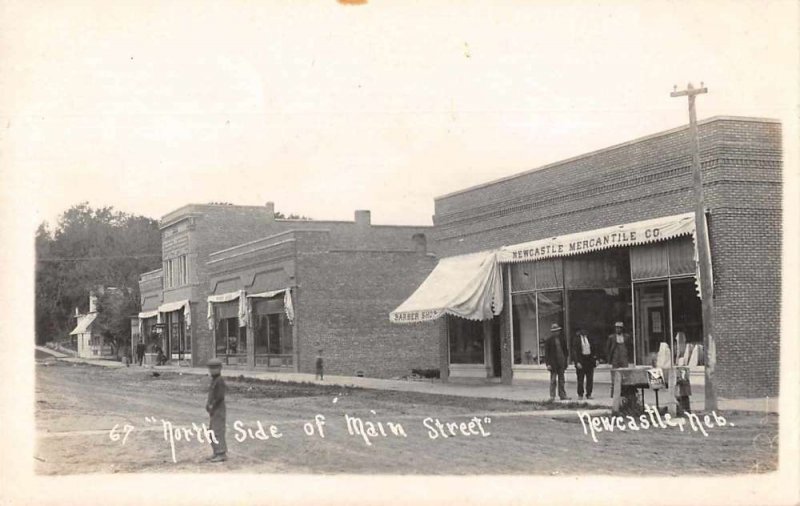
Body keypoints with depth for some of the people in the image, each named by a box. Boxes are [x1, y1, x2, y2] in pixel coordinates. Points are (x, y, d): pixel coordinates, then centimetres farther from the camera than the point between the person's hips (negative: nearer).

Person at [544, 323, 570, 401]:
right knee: (553, 380, -3)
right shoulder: (549, 340, -5)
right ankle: (552, 396, 1)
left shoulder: (561, 339, 10)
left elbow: (565, 351, 16)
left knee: (561, 380, 9)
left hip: (561, 363, 5)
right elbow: (546, 353, -5)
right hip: (553, 363, -5)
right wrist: (548, 364, -12)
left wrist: (565, 362, 10)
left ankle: (562, 395, 13)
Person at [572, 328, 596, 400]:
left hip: (590, 359, 4)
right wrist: (577, 362, -16)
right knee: (580, 378, 1)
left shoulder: (588, 338, 9)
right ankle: (580, 394, 11)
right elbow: (575, 351, -8)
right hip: (581, 360, -4)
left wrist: (595, 359, 5)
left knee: (590, 379, 3)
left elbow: (593, 349, 14)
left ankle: (589, 394, 11)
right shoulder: (576, 339, -4)